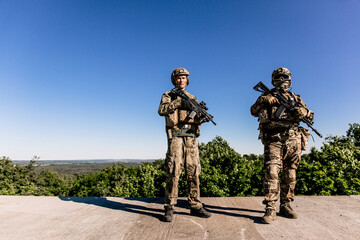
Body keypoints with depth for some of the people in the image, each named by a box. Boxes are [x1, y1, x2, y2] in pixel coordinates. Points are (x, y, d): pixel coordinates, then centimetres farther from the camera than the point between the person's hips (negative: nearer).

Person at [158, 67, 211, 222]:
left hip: (191, 136, 4)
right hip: (175, 135, -4)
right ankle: (169, 208, 3)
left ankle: (196, 207, 13)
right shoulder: (168, 95, 11)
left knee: (194, 172, 4)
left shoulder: (192, 98, 22)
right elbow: (161, 110, -8)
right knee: (173, 172, -7)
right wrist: (179, 102, -17)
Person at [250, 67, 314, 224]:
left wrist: (303, 112, -6)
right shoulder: (267, 96, 14)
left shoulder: (295, 98, 19)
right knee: (271, 171, -14)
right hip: (273, 139, -3)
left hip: (293, 140, 3)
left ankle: (286, 205, 18)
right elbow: (254, 111, 3)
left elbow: (311, 116, 17)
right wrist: (263, 101, -13)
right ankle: (270, 209, -12)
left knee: (290, 174, 6)